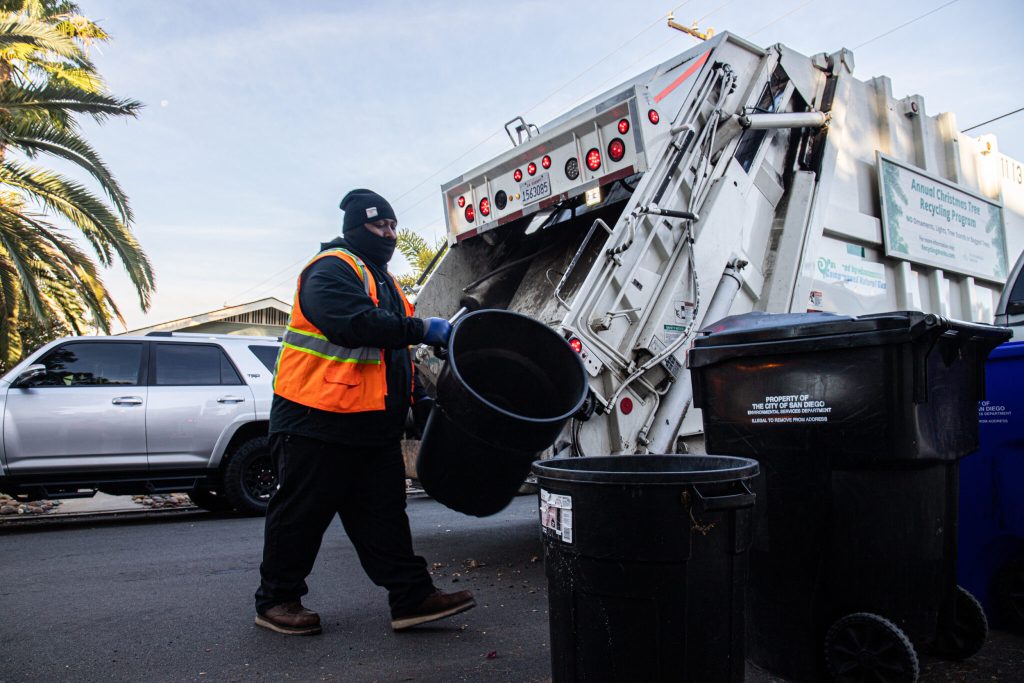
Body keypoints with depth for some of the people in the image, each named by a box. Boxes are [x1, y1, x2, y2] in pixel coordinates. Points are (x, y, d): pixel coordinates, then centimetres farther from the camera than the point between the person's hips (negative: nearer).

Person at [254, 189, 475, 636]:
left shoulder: (382, 279, 21)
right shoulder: (331, 270, -10)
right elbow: (357, 324, -27)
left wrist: (416, 396, 18)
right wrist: (421, 329, -24)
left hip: (374, 424, 9)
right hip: (318, 420, -9)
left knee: (384, 512, 8)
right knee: (301, 514, 4)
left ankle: (412, 597, 11)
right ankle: (276, 600, 20)